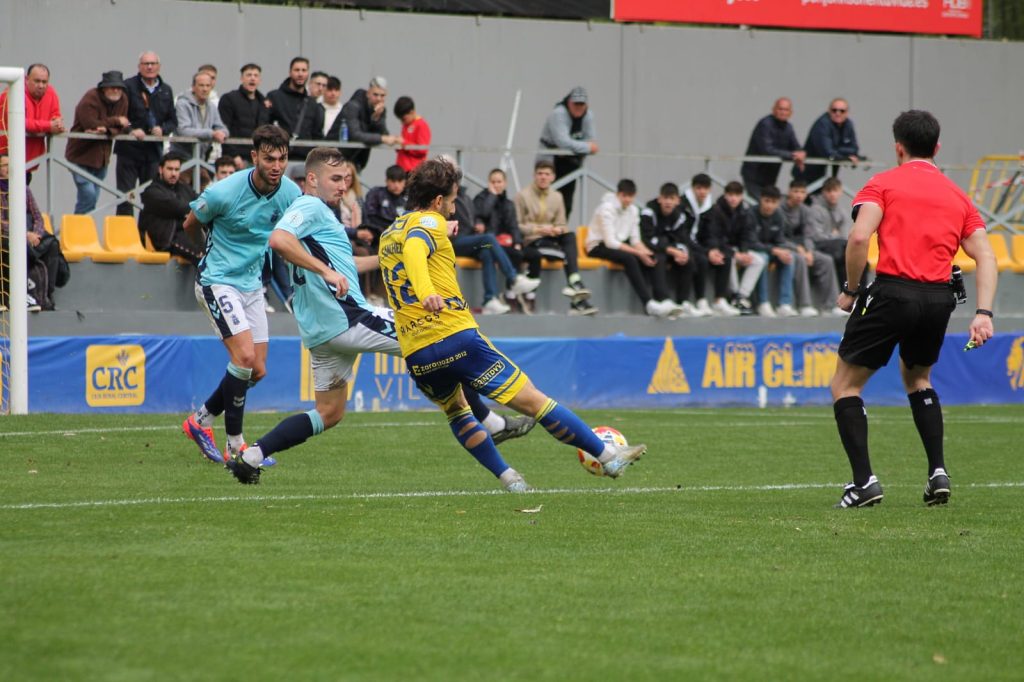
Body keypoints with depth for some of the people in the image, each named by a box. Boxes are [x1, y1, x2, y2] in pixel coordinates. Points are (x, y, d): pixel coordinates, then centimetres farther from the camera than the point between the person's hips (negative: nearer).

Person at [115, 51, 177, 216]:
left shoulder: (166, 91, 12)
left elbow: (173, 122, 14)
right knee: (125, 196, -3)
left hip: (153, 151, 4)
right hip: (129, 149, -3)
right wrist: (131, 130, -22)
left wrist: (162, 129, -7)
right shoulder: (128, 87, -2)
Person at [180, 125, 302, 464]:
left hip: (252, 284, 6)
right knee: (245, 357, -20)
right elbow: (190, 225, 0)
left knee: (257, 371, 6)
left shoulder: (291, 194, -6)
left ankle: (201, 420, 24)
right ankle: (235, 443, -8)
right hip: (217, 281, -6)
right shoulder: (224, 192, -21)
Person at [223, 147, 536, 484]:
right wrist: (325, 270, -30)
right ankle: (490, 424, 4)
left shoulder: (318, 211, 24)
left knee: (329, 413, 16)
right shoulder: (310, 207, -8)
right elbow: (279, 239, -27)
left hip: (322, 330, 11)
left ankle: (250, 456, 6)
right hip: (346, 317, -11)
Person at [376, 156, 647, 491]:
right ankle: (608, 455, 1)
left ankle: (507, 477, 23)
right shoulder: (428, 222, -3)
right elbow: (413, 249, -26)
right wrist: (426, 292, -43)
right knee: (532, 400, -3)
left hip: (416, 356, 7)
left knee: (456, 411, 32)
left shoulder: (387, 235, 19)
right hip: (457, 337, -7)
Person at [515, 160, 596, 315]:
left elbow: (561, 225, 15)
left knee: (570, 236, -28)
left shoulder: (557, 197, 15)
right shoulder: (523, 196, 0)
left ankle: (574, 282, -39)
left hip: (549, 241, 5)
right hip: (529, 245, -5)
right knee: (570, 251, -30)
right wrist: (539, 230, -19)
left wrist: (558, 230, -11)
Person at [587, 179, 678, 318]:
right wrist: (638, 253, -28)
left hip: (620, 245, 7)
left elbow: (635, 239, 6)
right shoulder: (607, 208, -17)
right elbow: (610, 242, -24)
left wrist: (645, 251, -17)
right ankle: (648, 303, -39)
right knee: (629, 258, -35)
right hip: (599, 247, -7)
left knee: (651, 258, -16)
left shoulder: (632, 210, 5)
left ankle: (664, 300, -25)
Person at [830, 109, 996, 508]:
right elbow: (985, 256, 6)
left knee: (845, 385, 9)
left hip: (892, 292, -5)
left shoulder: (882, 184, 4)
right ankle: (938, 472, 15)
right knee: (917, 378, 30)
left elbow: (860, 236, -12)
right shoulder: (957, 196, 17)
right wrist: (983, 313, 0)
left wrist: (851, 289, -1)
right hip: (939, 298, 5)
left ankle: (864, 481, -4)